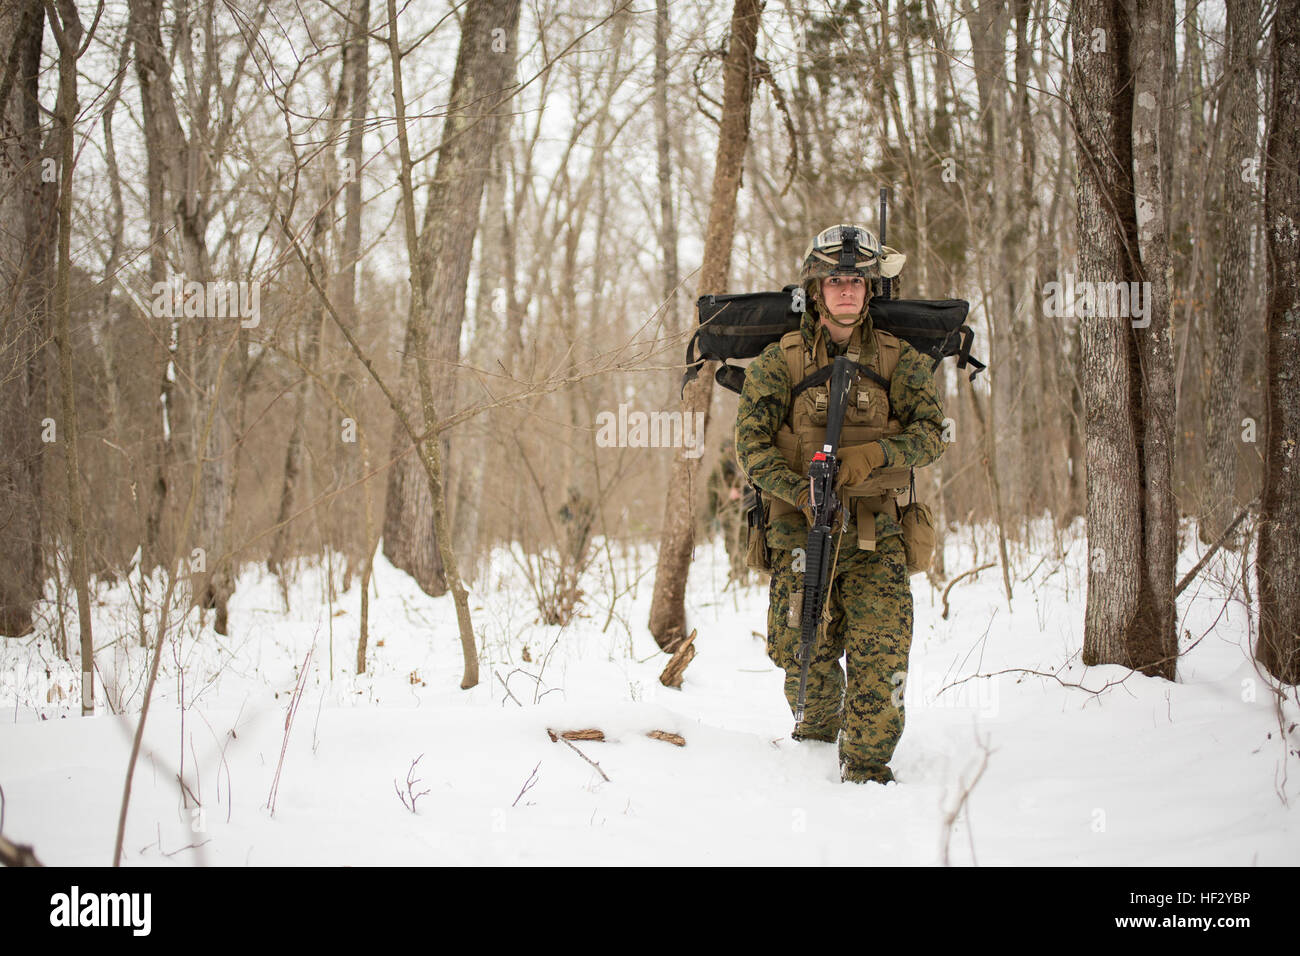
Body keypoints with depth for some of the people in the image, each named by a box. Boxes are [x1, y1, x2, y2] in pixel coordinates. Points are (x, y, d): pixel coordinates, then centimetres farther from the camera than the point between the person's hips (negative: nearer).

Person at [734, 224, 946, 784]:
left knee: (881, 653, -11)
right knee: (806, 653, 4)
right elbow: (751, 443, -4)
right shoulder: (779, 362, 0)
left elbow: (930, 433, -2)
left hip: (876, 533, 0)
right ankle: (817, 730, 34)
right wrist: (804, 493, -19)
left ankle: (866, 763, 1)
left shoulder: (899, 360, 4)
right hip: (801, 528, 0)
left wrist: (872, 456, -19)